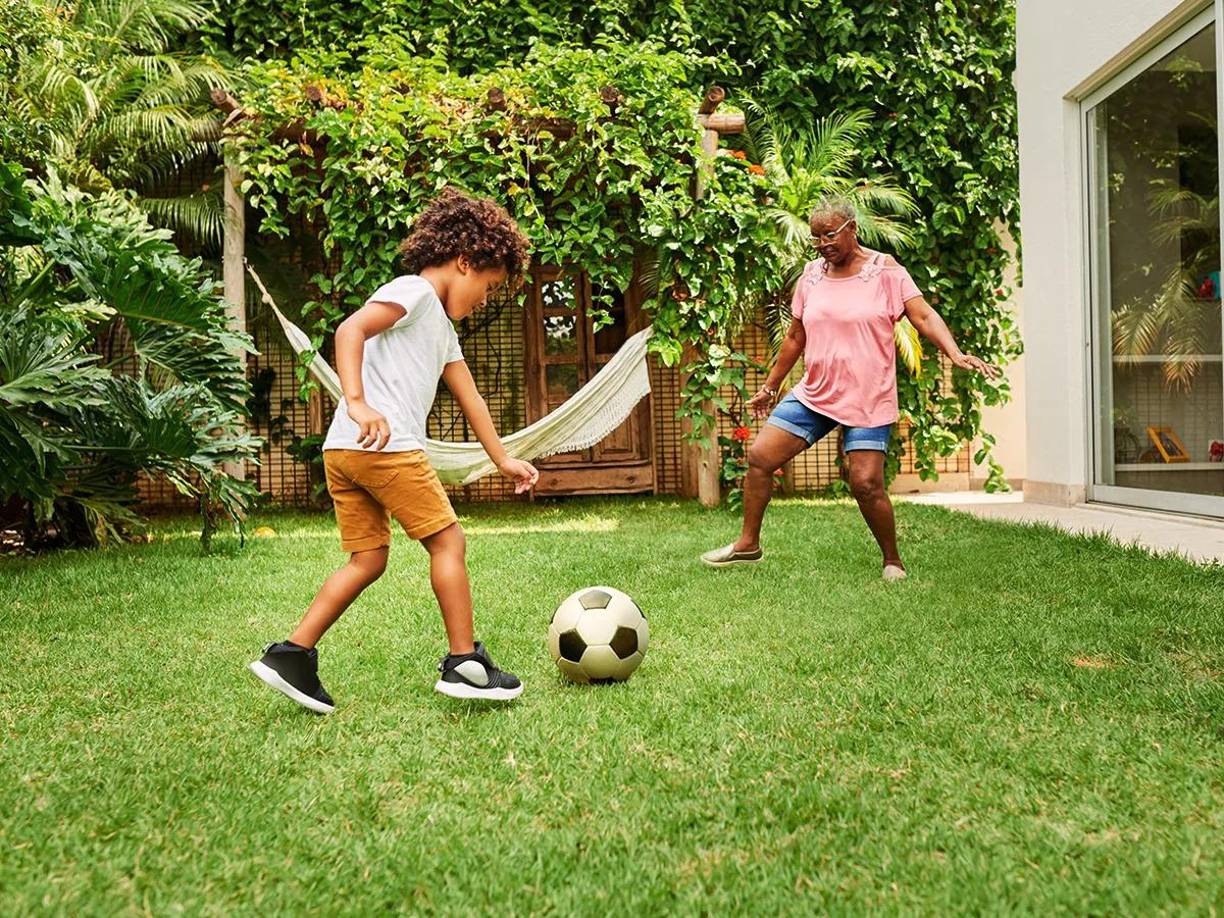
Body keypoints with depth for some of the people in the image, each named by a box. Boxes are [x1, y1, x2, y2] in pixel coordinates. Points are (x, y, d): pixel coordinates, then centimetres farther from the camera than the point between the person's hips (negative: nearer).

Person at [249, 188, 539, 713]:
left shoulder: (442, 328, 28)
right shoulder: (413, 291, -2)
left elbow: (470, 400, 32)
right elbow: (350, 329, -18)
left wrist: (503, 459, 36)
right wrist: (358, 402, -29)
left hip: (343, 452, 10)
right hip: (384, 447, -10)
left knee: (368, 559, 11)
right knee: (448, 541, -1)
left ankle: (290, 655, 9)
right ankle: (464, 664, 4)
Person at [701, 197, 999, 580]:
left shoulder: (885, 271, -5)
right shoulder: (810, 277, 9)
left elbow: (924, 316, -13)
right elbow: (795, 338, 17)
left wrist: (955, 353, -30)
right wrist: (769, 387, 22)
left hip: (868, 401, -5)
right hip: (813, 394, 5)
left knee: (866, 483, -12)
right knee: (759, 457, -2)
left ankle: (893, 561, 11)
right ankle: (748, 544, 14)